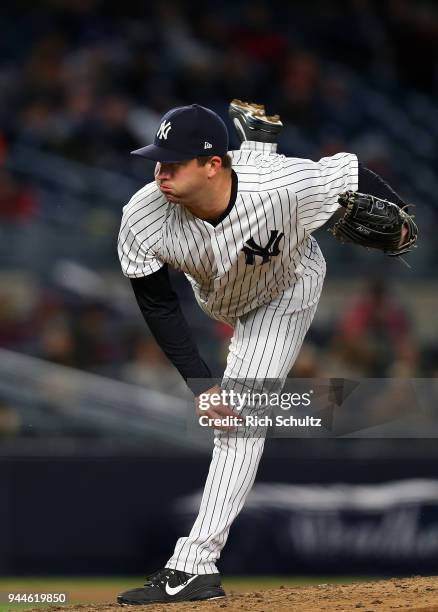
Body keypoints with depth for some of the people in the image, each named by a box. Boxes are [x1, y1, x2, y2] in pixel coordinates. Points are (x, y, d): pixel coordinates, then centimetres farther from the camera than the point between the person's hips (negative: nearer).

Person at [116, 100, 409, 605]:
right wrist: (201, 385, -27)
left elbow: (352, 173, -25)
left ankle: (195, 563, -11)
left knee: (238, 420, -13)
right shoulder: (143, 219, -36)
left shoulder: (285, 186, -46)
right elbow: (158, 308, -23)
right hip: (214, 293, 3)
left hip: (285, 292, -3)